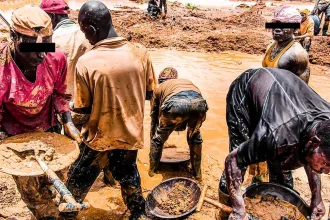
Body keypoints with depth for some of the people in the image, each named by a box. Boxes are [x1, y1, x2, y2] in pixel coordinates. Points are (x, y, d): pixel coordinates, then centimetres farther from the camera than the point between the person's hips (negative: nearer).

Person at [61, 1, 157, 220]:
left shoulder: (86, 62, -20)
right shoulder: (140, 53, -10)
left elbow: (82, 108, -11)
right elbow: (148, 93, 1)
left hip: (101, 136, -3)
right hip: (131, 133, 4)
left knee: (78, 181, 21)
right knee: (128, 175, 28)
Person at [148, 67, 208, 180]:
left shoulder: (159, 88, 35)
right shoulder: (186, 81, 42)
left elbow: (154, 118, 39)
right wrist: (182, 125, 62)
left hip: (175, 104, -3)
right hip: (198, 102, 3)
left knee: (158, 139, 24)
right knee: (195, 137, 31)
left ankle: (152, 170, 39)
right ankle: (197, 172, 40)